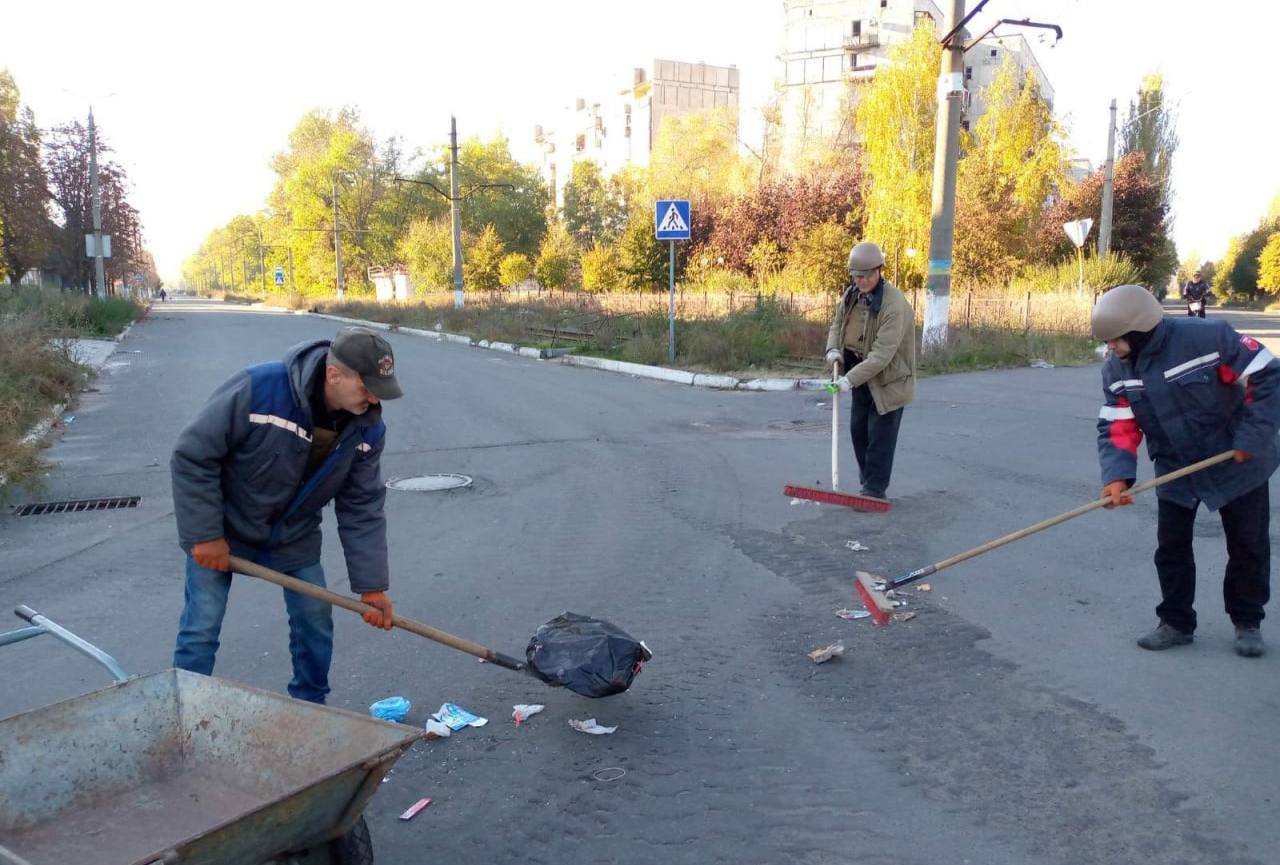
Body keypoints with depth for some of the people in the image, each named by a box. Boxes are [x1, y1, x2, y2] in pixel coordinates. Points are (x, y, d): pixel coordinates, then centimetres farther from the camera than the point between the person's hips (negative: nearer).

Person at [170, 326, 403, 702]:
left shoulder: (368, 429, -18)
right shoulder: (258, 388, -33)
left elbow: (362, 510, -10)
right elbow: (192, 456, -23)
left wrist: (371, 585, -11)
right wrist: (204, 535, -20)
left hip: (295, 537, 4)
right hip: (222, 530, -4)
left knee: (316, 624, 8)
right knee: (201, 630, -1)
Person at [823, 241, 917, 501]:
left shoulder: (895, 305, -27)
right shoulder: (851, 295, -1)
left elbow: (882, 354, -31)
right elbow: (837, 324, 15)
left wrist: (850, 379, -36)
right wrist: (833, 348, -7)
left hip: (888, 380, -8)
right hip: (860, 376, 8)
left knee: (880, 437, -4)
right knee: (858, 429, 14)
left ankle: (875, 490, 5)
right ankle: (867, 483, 27)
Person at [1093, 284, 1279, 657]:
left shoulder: (1209, 338, -26)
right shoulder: (1116, 371, -9)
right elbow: (1116, 427, -9)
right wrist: (1117, 475, -25)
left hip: (1238, 463, -4)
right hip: (1176, 469, 4)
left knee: (1249, 544, 9)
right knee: (1171, 545, 6)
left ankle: (1247, 622, 27)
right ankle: (1176, 623, 21)